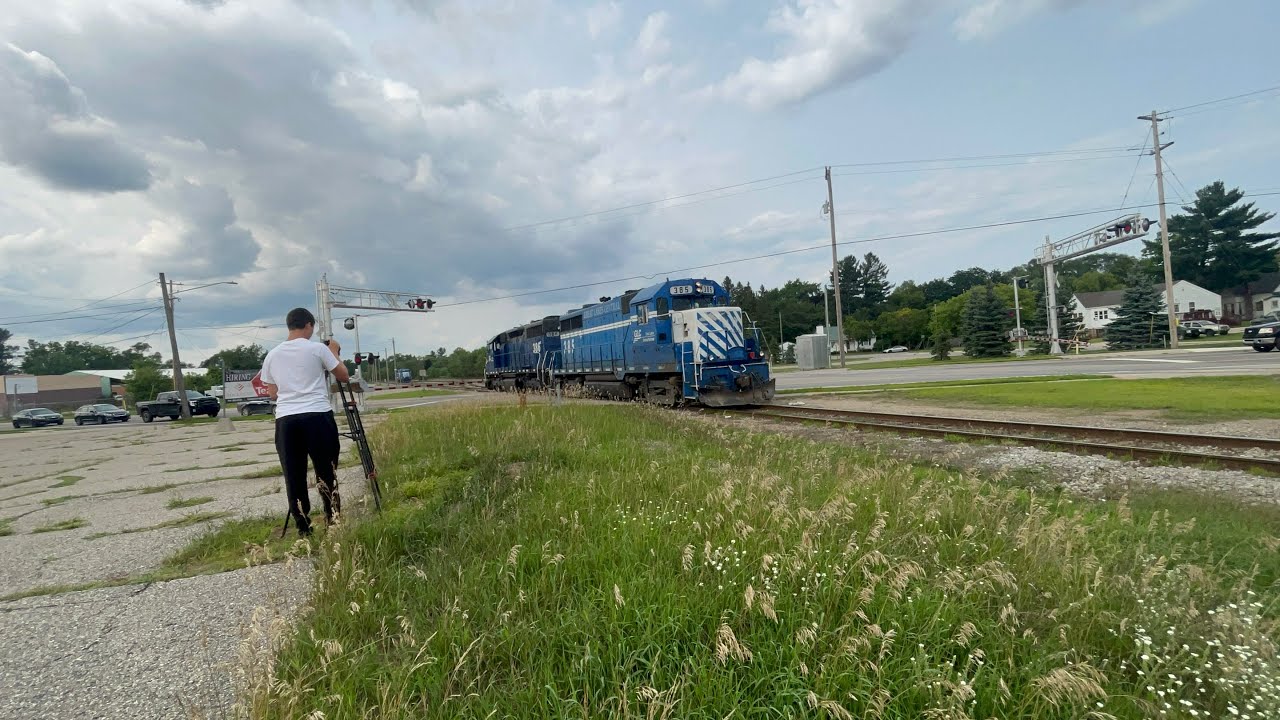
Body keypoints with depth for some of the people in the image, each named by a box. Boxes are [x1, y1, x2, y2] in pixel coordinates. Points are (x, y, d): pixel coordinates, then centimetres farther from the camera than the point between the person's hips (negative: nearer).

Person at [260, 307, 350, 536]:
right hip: (317, 417, -4)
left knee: (294, 478, 6)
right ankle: (334, 522, 8)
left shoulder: (272, 355, 13)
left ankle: (303, 529, 11)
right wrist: (335, 352, 21)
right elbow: (343, 376, 8)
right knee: (327, 474, 4)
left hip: (285, 420, 4)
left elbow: (272, 393, 18)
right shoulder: (318, 348, 0)